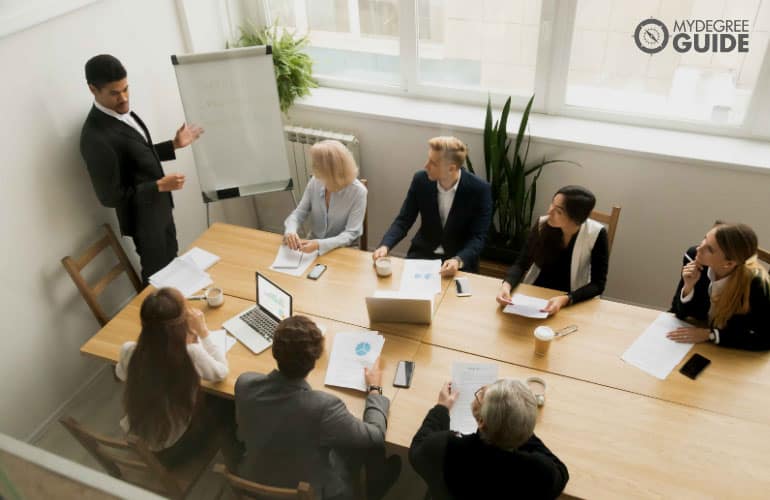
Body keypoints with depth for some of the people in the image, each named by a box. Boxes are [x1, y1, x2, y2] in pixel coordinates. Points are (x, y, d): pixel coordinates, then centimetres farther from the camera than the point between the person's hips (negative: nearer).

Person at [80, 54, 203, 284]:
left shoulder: (121, 110, -1)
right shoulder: (96, 138, -29)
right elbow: (110, 196, -24)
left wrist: (174, 145, 6)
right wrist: (160, 186, -26)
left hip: (160, 206, 9)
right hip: (144, 216, -9)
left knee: (171, 263, 25)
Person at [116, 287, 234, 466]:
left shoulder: (128, 351, -21)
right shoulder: (191, 354, -34)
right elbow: (221, 372, -11)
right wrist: (203, 331, -10)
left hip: (134, 440, 5)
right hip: (172, 448, -4)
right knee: (227, 403, 20)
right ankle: (233, 458, 42)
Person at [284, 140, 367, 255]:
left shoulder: (357, 191, -19)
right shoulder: (315, 182, -7)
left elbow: (351, 234, -20)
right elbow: (299, 213, -1)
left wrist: (320, 244, -35)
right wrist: (290, 231, -24)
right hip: (314, 245, 4)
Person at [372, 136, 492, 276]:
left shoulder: (479, 189, -16)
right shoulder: (421, 180, -8)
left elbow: (478, 237, -14)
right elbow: (403, 220, -3)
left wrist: (458, 260, -32)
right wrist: (384, 246, -20)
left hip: (461, 260, -2)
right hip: (423, 253, 2)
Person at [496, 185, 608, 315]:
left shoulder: (596, 234, -16)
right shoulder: (543, 224, -10)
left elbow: (598, 284, -14)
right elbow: (521, 264, -5)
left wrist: (565, 299, -29)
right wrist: (506, 285, -25)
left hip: (572, 302, -2)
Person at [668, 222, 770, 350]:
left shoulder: (755, 283, -24)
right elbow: (681, 313, -6)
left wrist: (710, 335, -22)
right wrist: (688, 286, -25)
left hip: (731, 351, -2)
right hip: (691, 344, 2)